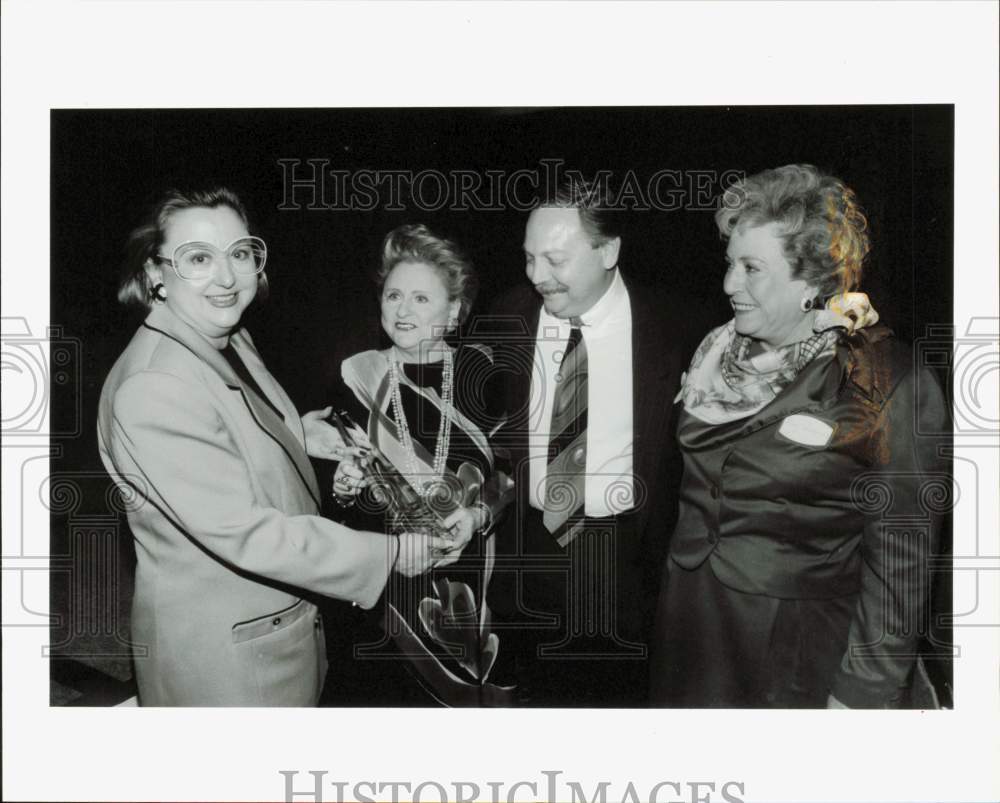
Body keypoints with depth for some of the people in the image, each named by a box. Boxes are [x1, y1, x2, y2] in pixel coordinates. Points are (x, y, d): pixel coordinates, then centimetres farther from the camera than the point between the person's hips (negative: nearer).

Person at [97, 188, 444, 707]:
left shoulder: (232, 341, 2)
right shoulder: (150, 390, -27)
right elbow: (243, 532, -29)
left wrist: (302, 434, 2)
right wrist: (389, 553, -23)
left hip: (286, 620, 9)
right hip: (216, 654, -9)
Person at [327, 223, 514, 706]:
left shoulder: (482, 372, -5)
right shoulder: (360, 377, -2)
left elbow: (514, 471, 0)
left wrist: (480, 515, -17)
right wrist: (347, 487, -15)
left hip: (475, 571, 0)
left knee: (473, 693, 12)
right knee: (396, 691, 11)